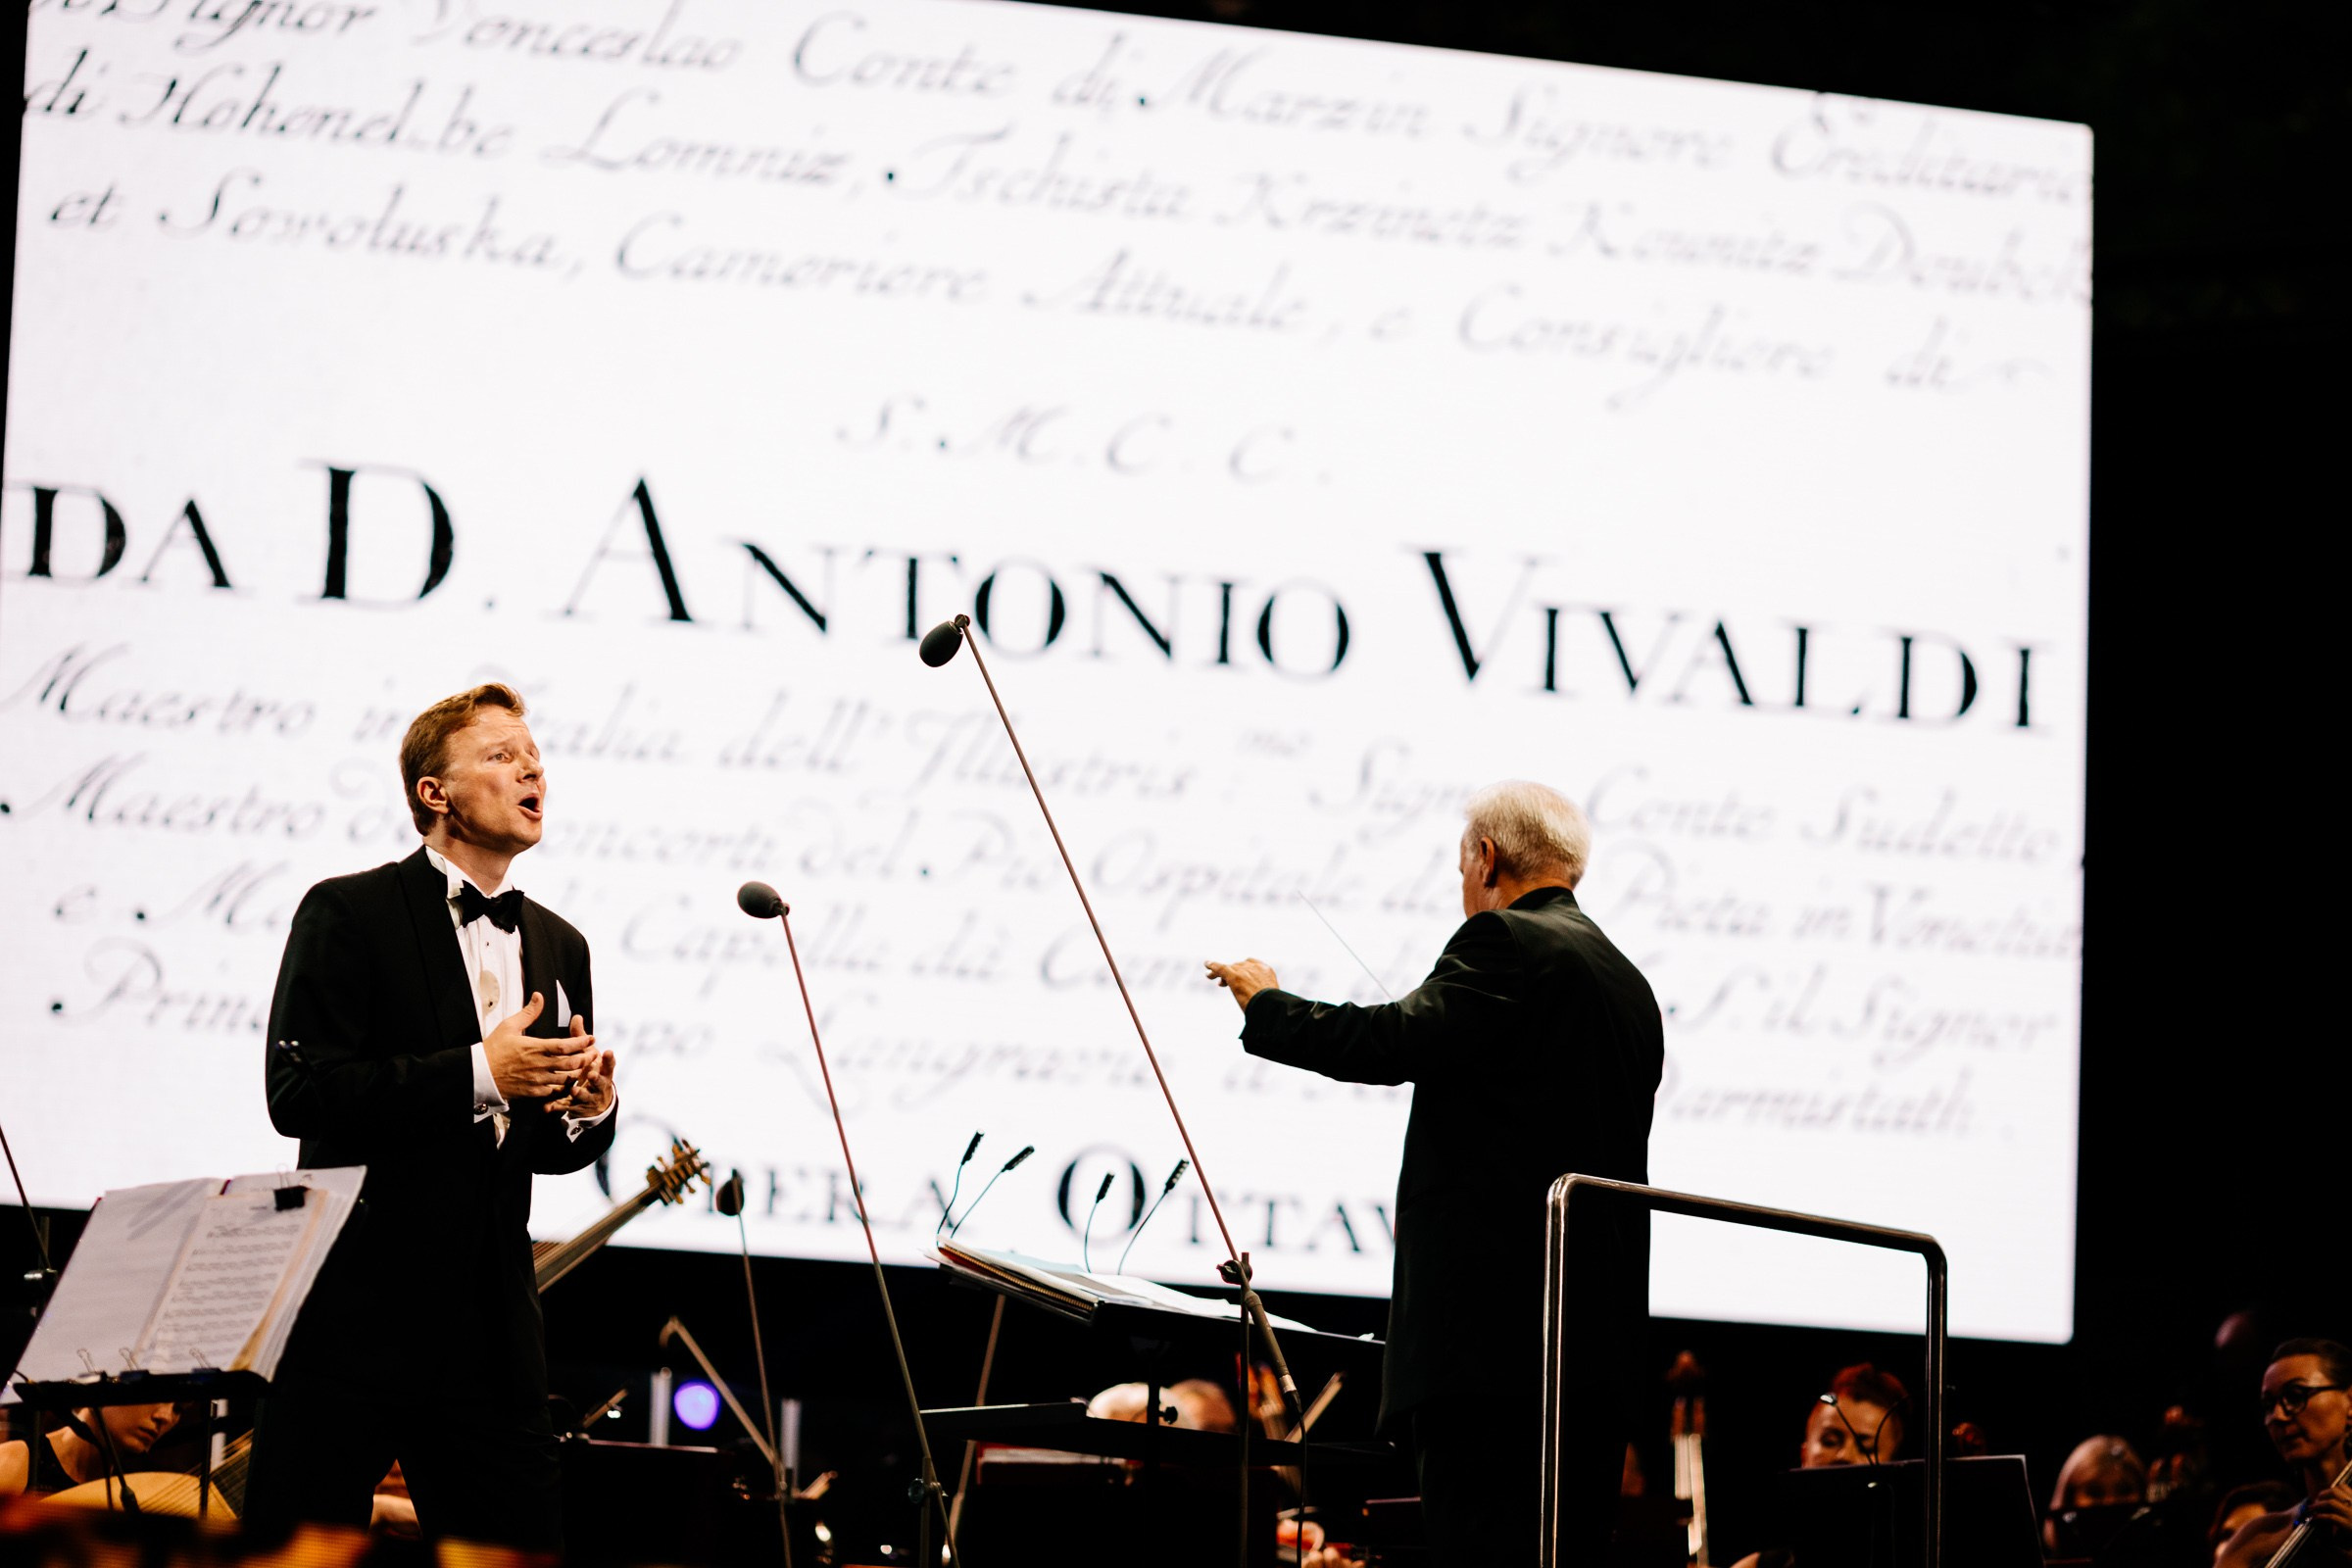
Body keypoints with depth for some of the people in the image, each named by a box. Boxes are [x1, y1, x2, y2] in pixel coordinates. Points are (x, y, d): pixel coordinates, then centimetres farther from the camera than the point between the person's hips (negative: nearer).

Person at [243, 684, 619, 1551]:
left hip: (490, 1324, 6)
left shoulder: (559, 946, 16)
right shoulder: (348, 913, -4)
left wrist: (587, 1112, -4)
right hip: (353, 1308, -6)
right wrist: (477, 1073, -20)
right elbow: (297, 1090, -15)